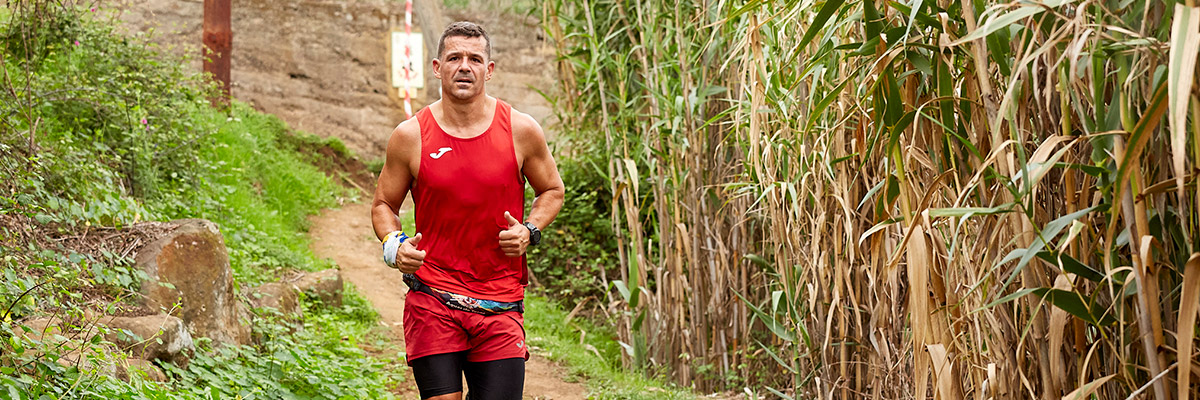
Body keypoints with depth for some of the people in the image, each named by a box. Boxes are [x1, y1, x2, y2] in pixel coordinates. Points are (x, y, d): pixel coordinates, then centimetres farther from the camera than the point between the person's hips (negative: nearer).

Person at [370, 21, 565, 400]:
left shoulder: (521, 130, 1)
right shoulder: (410, 135, 0)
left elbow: (552, 190, 15)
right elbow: (383, 204, 12)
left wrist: (529, 231, -4)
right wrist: (394, 245, -8)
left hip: (500, 307, 1)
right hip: (431, 302, -1)